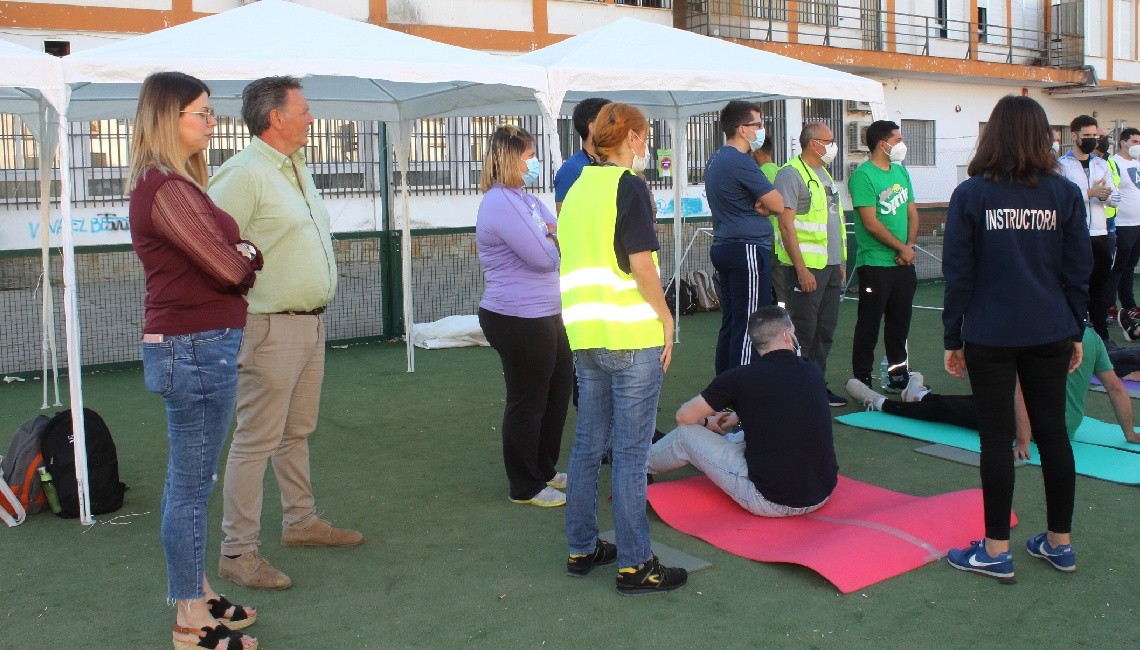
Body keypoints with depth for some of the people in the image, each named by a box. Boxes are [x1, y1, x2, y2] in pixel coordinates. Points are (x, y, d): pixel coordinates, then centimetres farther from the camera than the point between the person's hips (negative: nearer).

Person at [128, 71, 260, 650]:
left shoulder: (169, 182, 14)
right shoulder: (167, 188, -18)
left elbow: (211, 252, 13)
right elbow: (228, 267, -19)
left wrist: (235, 252, -8)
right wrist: (250, 252, 1)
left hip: (194, 343, 11)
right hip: (196, 346, -11)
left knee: (189, 478, 17)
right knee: (191, 482, -1)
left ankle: (197, 595, 30)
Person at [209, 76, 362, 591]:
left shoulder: (297, 168, 13)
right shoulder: (244, 173, -17)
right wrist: (239, 299, -16)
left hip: (310, 323, 9)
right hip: (272, 329, -9)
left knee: (297, 432, 19)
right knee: (255, 441, -4)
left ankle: (301, 520, 33)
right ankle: (237, 552, 4)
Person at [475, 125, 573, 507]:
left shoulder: (525, 200, 13)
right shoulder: (502, 204, -19)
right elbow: (544, 258, -21)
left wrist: (552, 235, -13)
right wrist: (554, 241, 1)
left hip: (544, 314, 10)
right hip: (520, 320, -10)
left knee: (559, 389, 20)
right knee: (528, 402, 2)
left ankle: (544, 470, 35)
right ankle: (525, 487, 17)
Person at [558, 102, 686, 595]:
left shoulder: (578, 188, 14)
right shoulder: (629, 186, -9)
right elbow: (642, 264, -16)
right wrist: (666, 318, -6)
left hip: (585, 334, 7)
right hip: (632, 334, -7)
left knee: (587, 444, 14)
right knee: (630, 453, -2)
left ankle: (582, 549, 24)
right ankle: (634, 565, 5)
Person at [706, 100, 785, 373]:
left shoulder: (716, 159, 16)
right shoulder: (741, 162, -15)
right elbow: (778, 205, -12)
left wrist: (759, 206, 1)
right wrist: (765, 205, 8)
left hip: (724, 247, 10)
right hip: (747, 250, -10)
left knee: (730, 324, 12)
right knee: (749, 328, -7)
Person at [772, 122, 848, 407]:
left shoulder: (825, 174, 18)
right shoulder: (791, 174, -10)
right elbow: (786, 224, -16)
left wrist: (841, 261, 19)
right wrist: (801, 268, -20)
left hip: (830, 266, 9)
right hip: (806, 266, -9)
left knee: (825, 330, 12)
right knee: (803, 333, -5)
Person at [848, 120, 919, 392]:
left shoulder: (901, 171, 12)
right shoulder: (863, 175, -12)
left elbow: (912, 212, 14)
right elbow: (871, 222, -17)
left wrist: (911, 245, -3)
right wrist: (901, 247, -12)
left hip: (904, 263, 7)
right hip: (875, 264, -7)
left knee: (900, 323, 14)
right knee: (869, 326, 0)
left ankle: (898, 376, 26)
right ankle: (862, 382, 8)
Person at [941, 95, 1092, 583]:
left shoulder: (970, 195, -7)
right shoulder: (1065, 194, 1)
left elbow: (958, 272, -6)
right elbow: (1078, 269, 5)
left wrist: (952, 338, 2)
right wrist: (1075, 331, 15)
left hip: (990, 337, -3)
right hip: (1050, 335, 3)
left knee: (996, 438, 2)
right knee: (1052, 432, 12)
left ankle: (996, 551, 9)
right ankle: (1060, 542, 23)